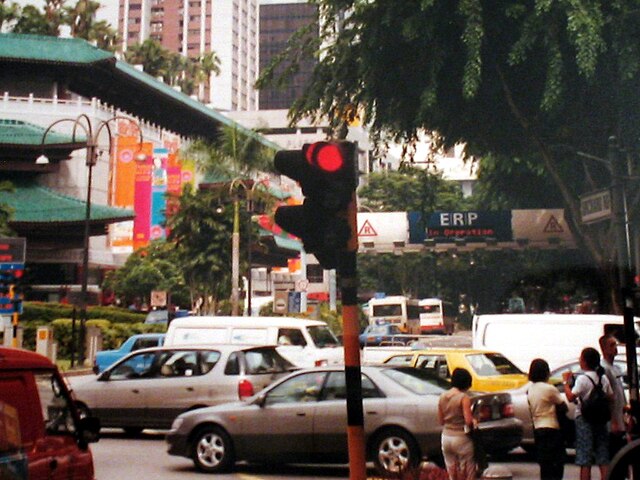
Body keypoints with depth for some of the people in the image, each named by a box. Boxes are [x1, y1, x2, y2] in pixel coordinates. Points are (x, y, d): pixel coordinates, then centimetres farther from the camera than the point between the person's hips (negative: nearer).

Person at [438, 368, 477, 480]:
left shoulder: (442, 397, 4)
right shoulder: (464, 397, -14)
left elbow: (441, 421, 9)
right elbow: (468, 421, -21)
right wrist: (474, 421, -1)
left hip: (446, 437, 6)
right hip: (461, 438, -6)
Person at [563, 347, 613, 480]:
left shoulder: (582, 379, -12)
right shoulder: (604, 378, 7)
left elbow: (571, 397, -20)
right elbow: (611, 398, 10)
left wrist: (566, 381, -10)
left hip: (584, 419, -6)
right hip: (601, 419, 6)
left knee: (585, 461, -2)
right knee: (603, 460, 8)